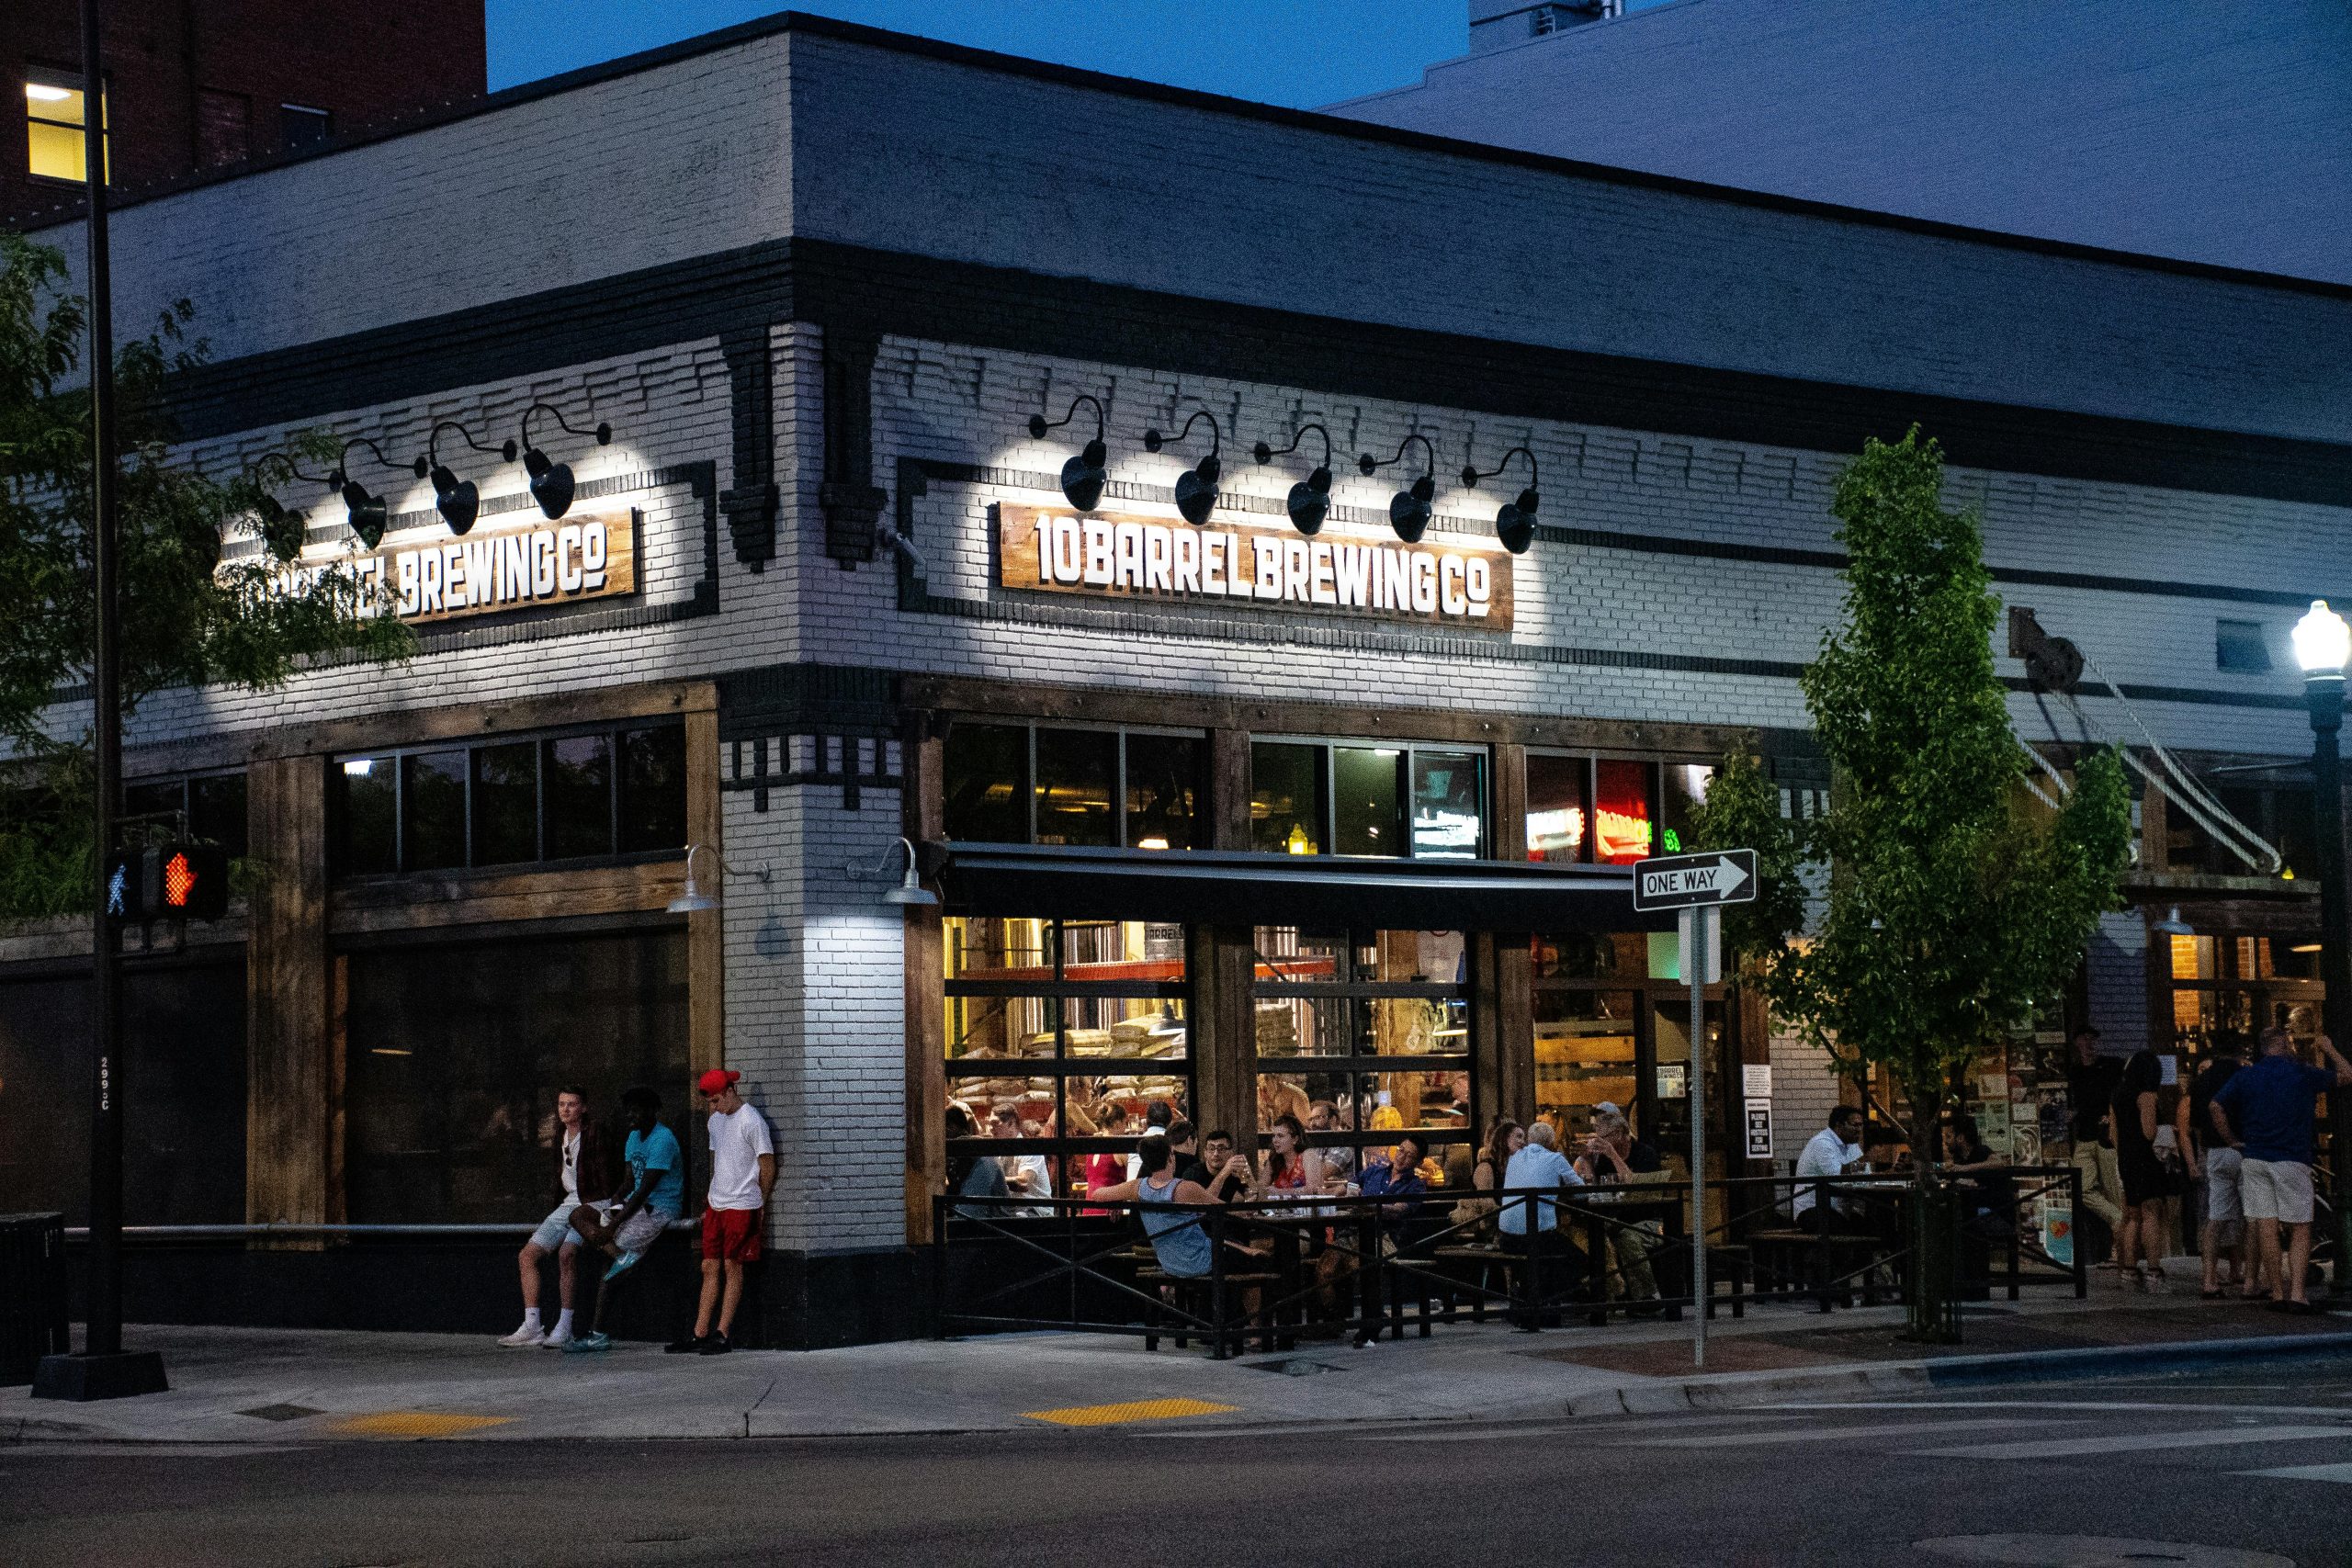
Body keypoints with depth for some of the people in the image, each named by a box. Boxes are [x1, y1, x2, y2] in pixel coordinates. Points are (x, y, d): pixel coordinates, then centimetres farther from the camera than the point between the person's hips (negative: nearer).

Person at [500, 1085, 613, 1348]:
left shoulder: (594, 1133, -8)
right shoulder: (561, 1139, 15)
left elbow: (604, 1174, -13)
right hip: (568, 1205, 9)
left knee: (566, 1252, -31)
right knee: (527, 1255, -2)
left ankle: (564, 1329, -29)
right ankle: (532, 1328, -5)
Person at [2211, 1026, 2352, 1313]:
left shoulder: (2246, 1077, 7)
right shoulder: (2304, 1075, 0)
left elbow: (2217, 1107, 2)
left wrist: (2233, 1142, 10)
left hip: (2253, 1159, 3)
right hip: (2292, 1161, -3)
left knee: (2265, 1226, 2)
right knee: (2299, 1230, 0)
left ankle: (2277, 1293, 4)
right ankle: (2297, 1293, -11)